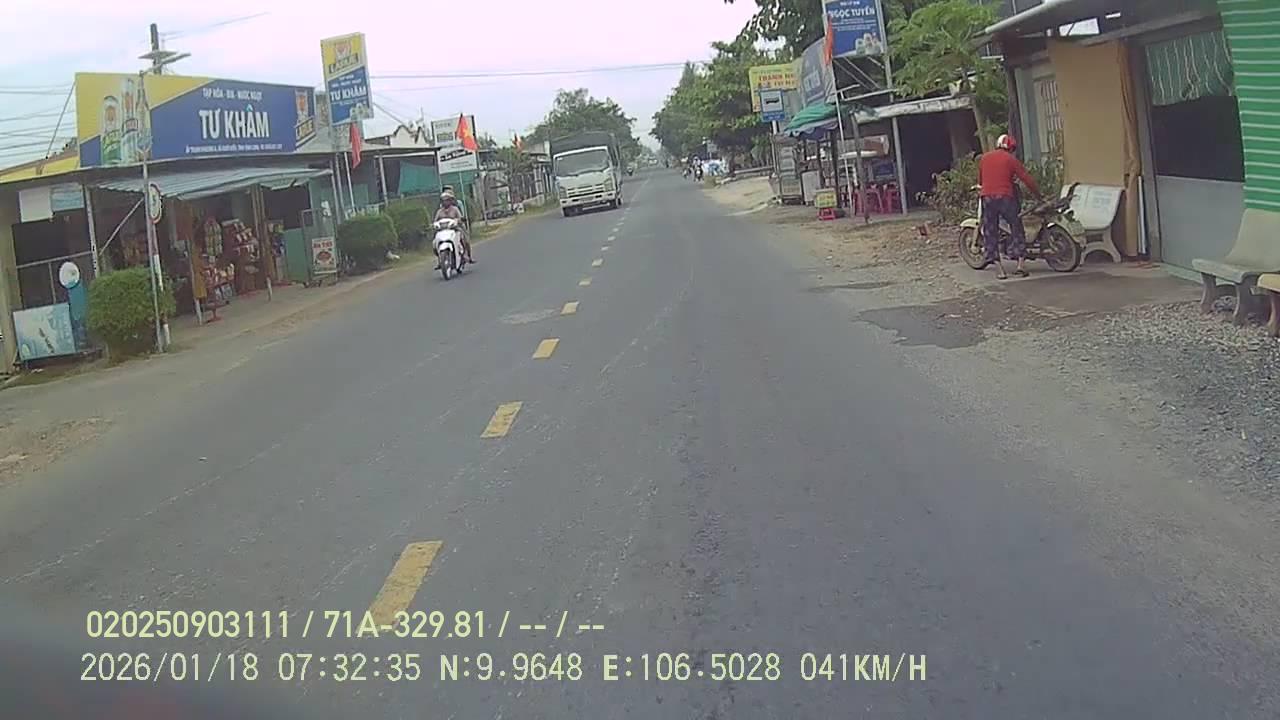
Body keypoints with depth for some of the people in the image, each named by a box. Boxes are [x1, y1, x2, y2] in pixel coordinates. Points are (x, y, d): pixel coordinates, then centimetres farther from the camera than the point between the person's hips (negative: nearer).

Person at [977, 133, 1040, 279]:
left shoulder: (984, 158, 12)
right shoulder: (1011, 159, 1)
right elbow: (1027, 179, 0)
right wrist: (1038, 195, 11)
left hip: (987, 197, 2)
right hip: (1006, 197, -2)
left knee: (990, 234, 6)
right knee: (1017, 229, 10)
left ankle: (999, 269, 0)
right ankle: (1021, 264, 2)